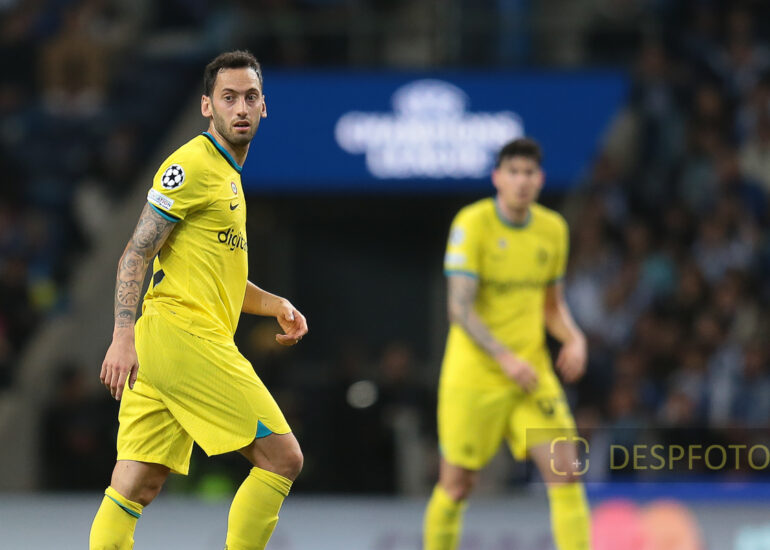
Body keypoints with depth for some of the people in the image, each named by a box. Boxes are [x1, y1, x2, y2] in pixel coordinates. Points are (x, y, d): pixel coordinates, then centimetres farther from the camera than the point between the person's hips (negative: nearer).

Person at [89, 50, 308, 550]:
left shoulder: (229, 176, 24)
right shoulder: (193, 165, -6)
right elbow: (136, 254, -12)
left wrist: (275, 305, 15)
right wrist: (124, 336, -21)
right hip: (183, 336, -9)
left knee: (134, 491, 2)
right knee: (282, 458, -7)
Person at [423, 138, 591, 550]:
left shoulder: (553, 229, 7)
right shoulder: (472, 223, -11)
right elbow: (460, 309, -16)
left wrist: (573, 338, -2)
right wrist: (505, 356, -25)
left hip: (532, 374, 4)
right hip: (473, 375, -4)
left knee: (566, 470, -11)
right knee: (457, 484, 3)